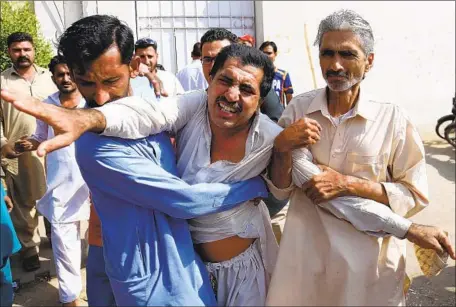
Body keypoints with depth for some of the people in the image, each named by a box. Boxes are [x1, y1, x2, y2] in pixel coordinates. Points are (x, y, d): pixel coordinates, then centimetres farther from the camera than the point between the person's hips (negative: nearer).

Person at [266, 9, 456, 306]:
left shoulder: (393, 119, -11)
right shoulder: (297, 110, -4)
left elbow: (415, 195, -9)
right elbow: (280, 186, -1)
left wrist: (346, 183, -20)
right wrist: (281, 146, -20)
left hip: (370, 259, -2)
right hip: (306, 253, 2)